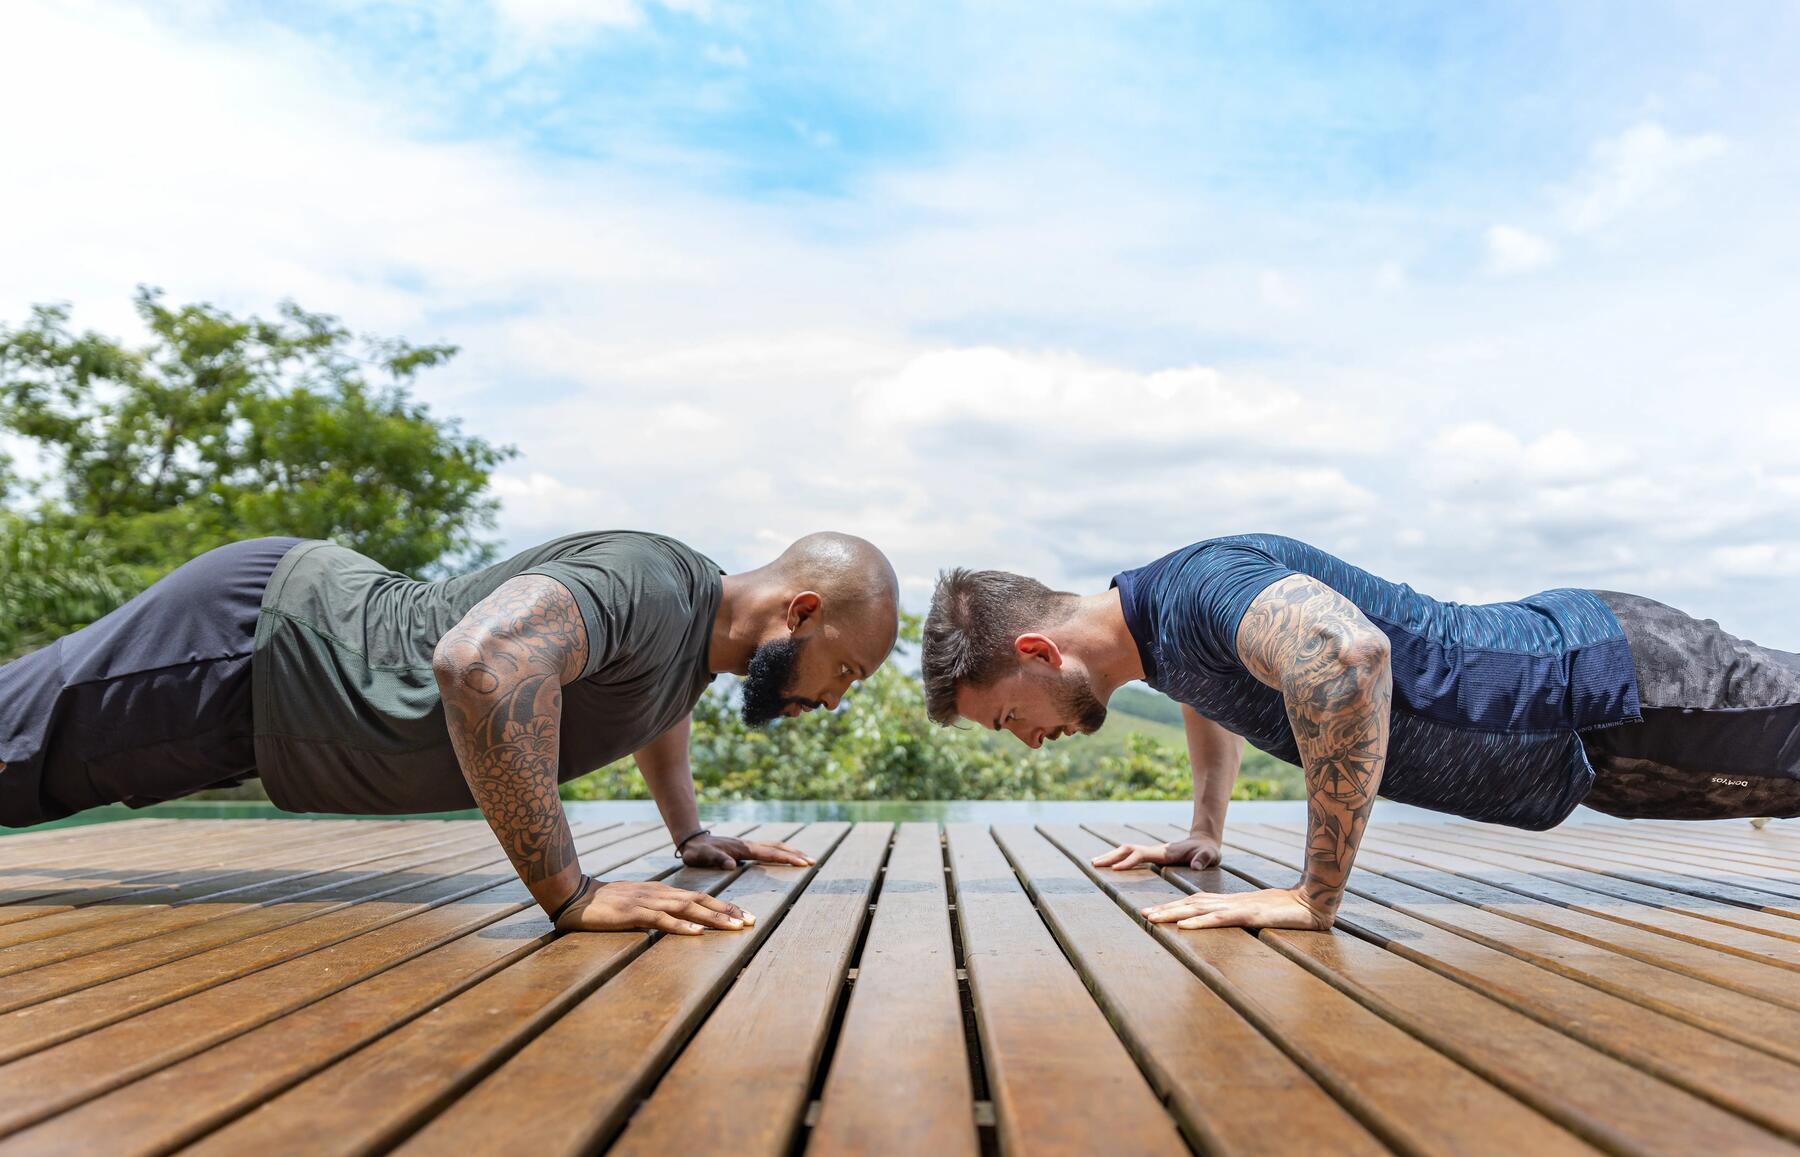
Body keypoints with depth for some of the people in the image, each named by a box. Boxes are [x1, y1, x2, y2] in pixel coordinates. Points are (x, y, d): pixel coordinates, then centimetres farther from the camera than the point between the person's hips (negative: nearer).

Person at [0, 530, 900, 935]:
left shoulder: (708, 622, -2)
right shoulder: (650, 586, -32)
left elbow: (660, 700, 23)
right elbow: (482, 661, -49)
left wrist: (692, 834, 18)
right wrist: (570, 894, -43)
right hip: (249, 639, -8)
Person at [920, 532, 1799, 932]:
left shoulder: (1195, 588, -32)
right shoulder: (1152, 629, -1)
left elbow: (1349, 653, -52)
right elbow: (1214, 693, 23)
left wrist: (1314, 897, -44)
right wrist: (1203, 837, 21)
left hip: (1611, 686, -8)